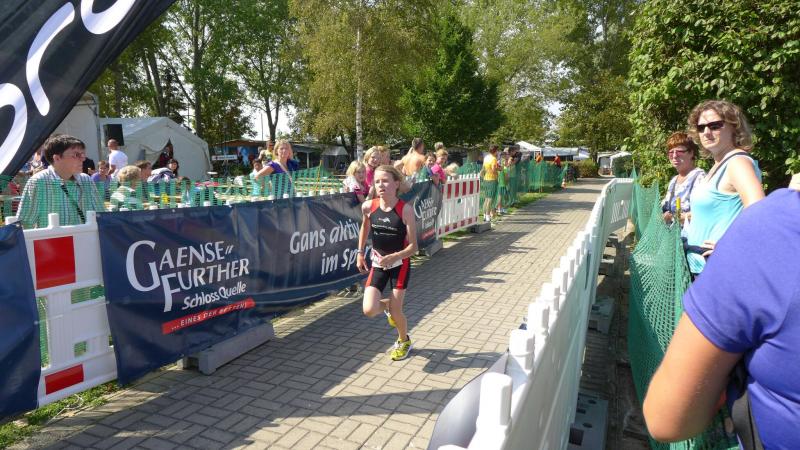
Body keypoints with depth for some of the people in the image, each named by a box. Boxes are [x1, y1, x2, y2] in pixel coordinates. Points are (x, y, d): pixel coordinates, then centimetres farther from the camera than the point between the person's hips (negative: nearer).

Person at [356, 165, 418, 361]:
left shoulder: (405, 209, -19)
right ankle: (388, 305, 28)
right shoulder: (368, 206, -10)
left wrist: (393, 257, -31)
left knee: (395, 312, 0)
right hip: (377, 264, 3)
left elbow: (413, 246, -16)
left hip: (400, 264, -3)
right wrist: (360, 253, 10)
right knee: (369, 310, -10)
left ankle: (404, 341, 34)